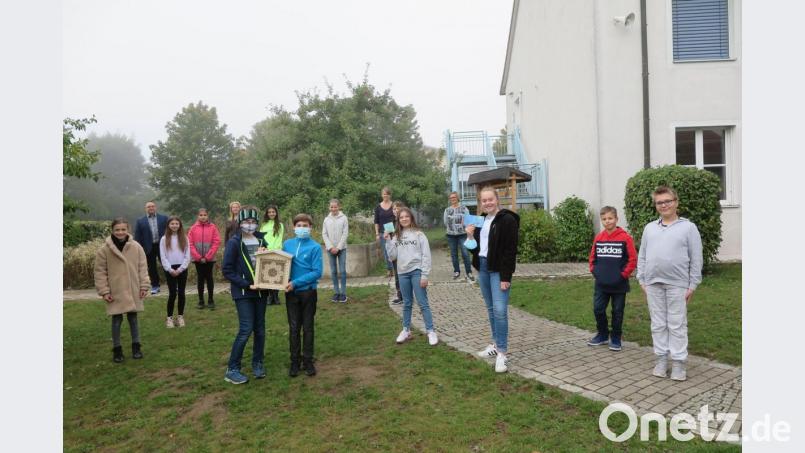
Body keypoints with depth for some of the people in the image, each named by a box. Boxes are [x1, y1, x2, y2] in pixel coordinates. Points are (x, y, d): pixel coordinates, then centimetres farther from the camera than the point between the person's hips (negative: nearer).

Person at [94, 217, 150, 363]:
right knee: (116, 320, 6)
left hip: (133, 291, 1)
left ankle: (136, 347, 23)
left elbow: (143, 268, 2)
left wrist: (144, 286, -2)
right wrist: (104, 291, -6)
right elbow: (100, 272, -3)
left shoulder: (136, 247, -3)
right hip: (115, 292, -1)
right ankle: (117, 349, 21)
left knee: (133, 319, 11)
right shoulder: (104, 249, -7)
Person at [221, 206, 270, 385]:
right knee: (246, 329, -9)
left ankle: (257, 364, 25)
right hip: (243, 293, -5)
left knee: (260, 329, 10)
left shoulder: (261, 240, 7)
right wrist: (247, 284, -17)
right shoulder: (234, 243, -8)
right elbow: (227, 270, -11)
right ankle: (232, 369, 5)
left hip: (261, 291, 5)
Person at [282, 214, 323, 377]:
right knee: (294, 328, 10)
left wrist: (296, 282, -20)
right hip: (291, 292, 3)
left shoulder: (315, 247, -10)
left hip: (308, 291, -2)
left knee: (308, 327, 10)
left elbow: (317, 272, -14)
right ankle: (294, 361, 22)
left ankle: (308, 361, 22)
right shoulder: (287, 244, 2)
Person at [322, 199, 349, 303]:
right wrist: (330, 247, -6)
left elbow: (345, 234, -5)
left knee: (342, 271, -2)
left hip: (341, 249, -2)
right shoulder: (326, 219, 4)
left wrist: (338, 248, -10)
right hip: (330, 249, 2)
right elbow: (324, 234, 4)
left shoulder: (343, 218, -3)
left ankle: (343, 293, 4)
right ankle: (336, 292, 13)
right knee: (333, 271, 5)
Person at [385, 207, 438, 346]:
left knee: (423, 303, -2)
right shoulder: (396, 236, 8)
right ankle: (406, 330, 24)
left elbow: (426, 256, -6)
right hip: (403, 273, 4)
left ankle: (431, 331, 5)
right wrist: (388, 241, -6)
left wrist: (424, 275, -11)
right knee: (407, 304, 14)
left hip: (416, 272, -4)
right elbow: (393, 256, 3)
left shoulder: (419, 234, -4)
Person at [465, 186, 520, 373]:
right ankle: (496, 344, 25)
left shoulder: (507, 219, -10)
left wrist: (506, 277, -19)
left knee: (500, 310, -11)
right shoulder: (481, 221, 13)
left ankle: (502, 353, -5)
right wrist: (471, 236, -3)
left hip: (498, 270, -7)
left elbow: (510, 250, -15)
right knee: (491, 309, 13)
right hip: (483, 268, 7)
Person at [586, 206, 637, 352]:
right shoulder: (598, 238, 3)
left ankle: (616, 339, 23)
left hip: (618, 284, -4)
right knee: (598, 310, 7)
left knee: (617, 312, 9)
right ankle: (603, 335, 26)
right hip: (601, 284, 4)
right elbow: (592, 257, 14)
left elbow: (633, 259, -9)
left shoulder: (625, 238, -10)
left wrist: (624, 274, -11)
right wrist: (594, 271, 4)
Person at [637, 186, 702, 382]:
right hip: (653, 284, 4)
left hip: (677, 285, -3)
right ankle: (661, 359, 20)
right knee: (658, 325, 10)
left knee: (677, 325, 3)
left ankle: (678, 362, 13)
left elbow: (696, 259, -1)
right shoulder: (649, 228, 11)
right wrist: (642, 280, 8)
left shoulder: (688, 227, 0)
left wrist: (692, 285, -5)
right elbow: (642, 256, 13)